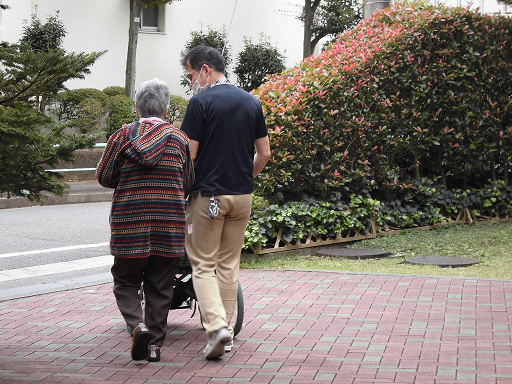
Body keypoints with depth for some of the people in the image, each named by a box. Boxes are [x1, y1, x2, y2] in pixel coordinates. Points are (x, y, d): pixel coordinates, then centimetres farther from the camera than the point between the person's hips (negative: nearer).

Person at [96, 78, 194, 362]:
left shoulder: (123, 135, -1)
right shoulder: (179, 138, 2)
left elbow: (104, 176, 4)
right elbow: (188, 184, 8)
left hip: (129, 222, -1)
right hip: (169, 226, 1)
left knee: (125, 282, 10)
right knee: (160, 287, 10)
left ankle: (137, 326, -14)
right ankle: (155, 342, 12)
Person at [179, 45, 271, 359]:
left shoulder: (201, 102, -10)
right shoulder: (252, 102, 7)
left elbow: (188, 155, -12)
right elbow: (264, 154, 10)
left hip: (209, 195, -5)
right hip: (243, 195, 6)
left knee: (203, 265, 2)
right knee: (229, 264, 14)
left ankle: (216, 325, -15)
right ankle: (226, 331, 17)